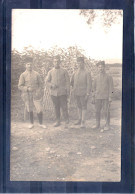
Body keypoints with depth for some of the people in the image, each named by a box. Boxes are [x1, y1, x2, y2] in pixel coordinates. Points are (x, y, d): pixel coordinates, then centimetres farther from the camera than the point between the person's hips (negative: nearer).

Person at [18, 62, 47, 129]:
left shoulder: (36, 74, 2)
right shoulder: (23, 75, -2)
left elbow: (40, 84, 6)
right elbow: (20, 86, -4)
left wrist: (38, 92, -8)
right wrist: (28, 89, -18)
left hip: (36, 95, 0)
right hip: (27, 95, 0)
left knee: (39, 109, -3)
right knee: (30, 110, 10)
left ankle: (40, 123, 13)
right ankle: (31, 123, 28)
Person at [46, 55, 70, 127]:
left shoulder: (64, 71, 3)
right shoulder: (50, 72, 9)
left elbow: (67, 82, 2)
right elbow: (47, 81, 9)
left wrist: (68, 92, -3)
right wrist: (51, 85, -12)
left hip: (62, 93, -2)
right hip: (53, 93, 2)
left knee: (64, 107, -4)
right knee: (56, 108, 8)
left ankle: (66, 122, 2)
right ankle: (58, 121, 18)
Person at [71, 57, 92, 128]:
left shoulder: (87, 73, -6)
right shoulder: (75, 73, 10)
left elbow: (89, 84, -10)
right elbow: (72, 82, 25)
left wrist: (87, 94, -15)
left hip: (83, 93, -5)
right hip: (76, 93, 6)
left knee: (84, 107, -3)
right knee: (79, 106, 14)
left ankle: (83, 122, -2)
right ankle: (80, 119, 24)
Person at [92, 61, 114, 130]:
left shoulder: (109, 77, 1)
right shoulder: (96, 78, 12)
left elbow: (111, 88, -3)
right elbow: (94, 88, 15)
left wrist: (110, 97, -10)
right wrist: (93, 97, 9)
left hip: (106, 97, -4)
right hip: (98, 97, 4)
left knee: (106, 111, -4)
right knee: (97, 111, 6)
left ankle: (107, 125, 5)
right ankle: (98, 125, 16)